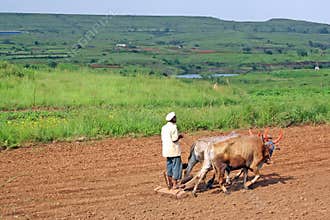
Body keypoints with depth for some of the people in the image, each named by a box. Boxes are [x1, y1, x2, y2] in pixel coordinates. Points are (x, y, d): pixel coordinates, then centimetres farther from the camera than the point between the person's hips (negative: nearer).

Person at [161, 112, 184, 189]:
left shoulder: (164, 127, 8)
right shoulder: (173, 127, -15)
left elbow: (162, 139, 11)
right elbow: (175, 139, -18)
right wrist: (179, 136, -1)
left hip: (166, 150, 8)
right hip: (174, 150, -8)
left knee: (169, 166, 15)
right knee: (176, 166, 0)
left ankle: (170, 183, 22)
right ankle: (175, 185, 1)